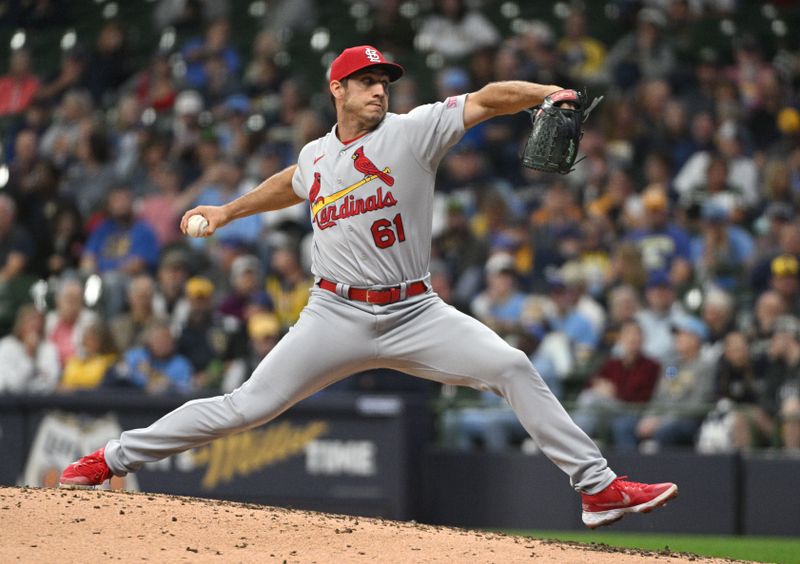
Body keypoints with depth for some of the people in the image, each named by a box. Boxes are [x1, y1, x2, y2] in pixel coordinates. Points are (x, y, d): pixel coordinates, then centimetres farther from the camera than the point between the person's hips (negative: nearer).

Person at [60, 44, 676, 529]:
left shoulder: (412, 131, -2)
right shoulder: (315, 157, 8)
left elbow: (486, 100, -14)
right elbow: (293, 182, 34)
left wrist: (547, 93, -30)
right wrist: (229, 210, 38)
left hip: (414, 313, -1)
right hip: (337, 316, 1)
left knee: (512, 366, -18)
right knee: (246, 407, -3)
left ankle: (599, 487, -14)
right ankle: (112, 459, 8)